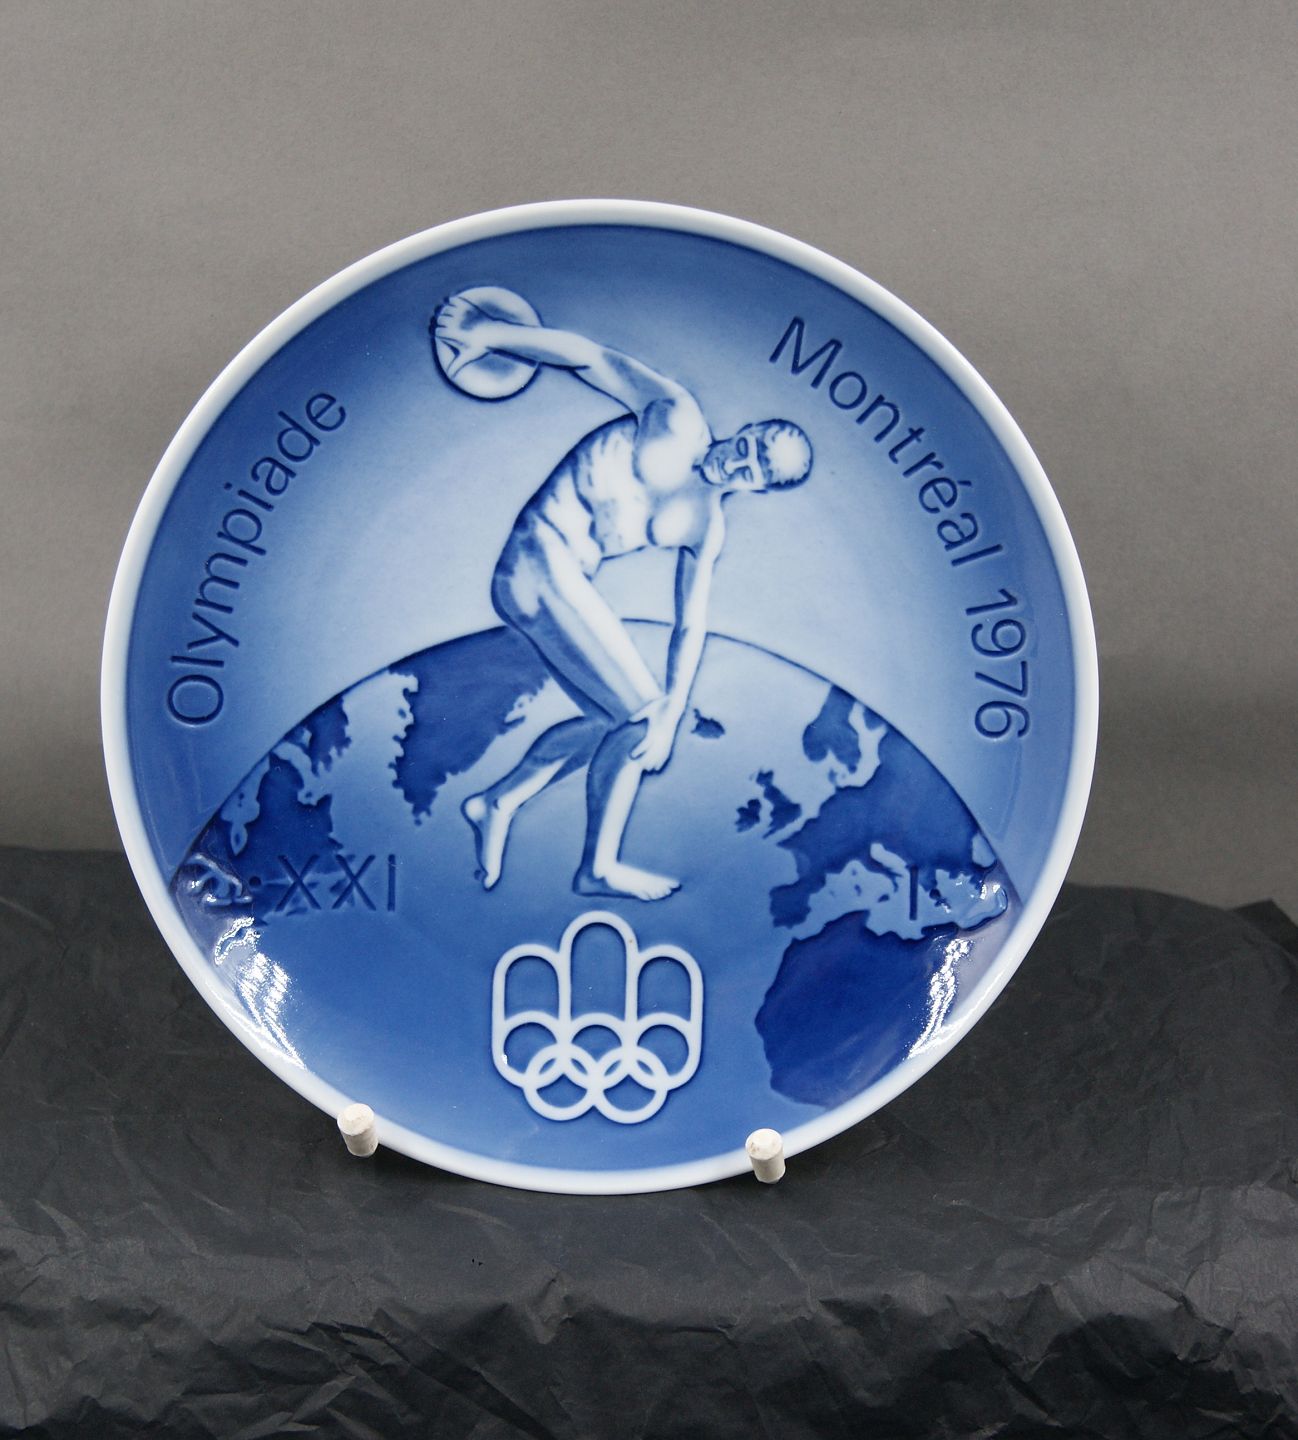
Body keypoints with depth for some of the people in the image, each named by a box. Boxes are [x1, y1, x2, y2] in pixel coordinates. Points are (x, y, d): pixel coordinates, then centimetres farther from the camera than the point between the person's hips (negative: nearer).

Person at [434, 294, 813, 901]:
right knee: (639, 710, -8)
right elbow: (591, 356, -5)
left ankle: (499, 802, 20)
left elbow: (690, 626, 8)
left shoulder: (707, 528, 12)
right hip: (540, 560, -8)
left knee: (620, 718, 12)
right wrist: (489, 333, -11)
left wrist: (672, 713, -4)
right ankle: (600, 867, 4)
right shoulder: (678, 420, -5)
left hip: (568, 581, 8)